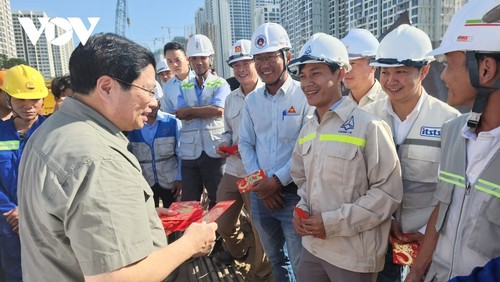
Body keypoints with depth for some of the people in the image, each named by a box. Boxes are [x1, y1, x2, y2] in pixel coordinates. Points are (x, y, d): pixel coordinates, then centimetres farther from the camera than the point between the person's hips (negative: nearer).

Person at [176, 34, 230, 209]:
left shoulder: (220, 84, 3)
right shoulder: (184, 87, 13)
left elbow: (219, 110, -15)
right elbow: (181, 114, -2)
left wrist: (190, 110, -5)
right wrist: (207, 111, -11)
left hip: (214, 151, -3)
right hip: (189, 152, 4)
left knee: (219, 201, 9)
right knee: (188, 202, 12)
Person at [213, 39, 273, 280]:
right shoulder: (230, 99, 12)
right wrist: (224, 144, -1)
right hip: (232, 170, 7)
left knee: (261, 229, 9)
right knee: (222, 223, 21)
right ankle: (238, 249, 53)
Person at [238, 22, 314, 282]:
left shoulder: (304, 95, -10)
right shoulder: (252, 100, 6)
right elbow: (245, 143, 7)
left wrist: (278, 180, -15)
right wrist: (259, 182, -4)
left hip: (294, 192, -5)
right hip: (260, 193, 5)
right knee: (275, 258, 23)